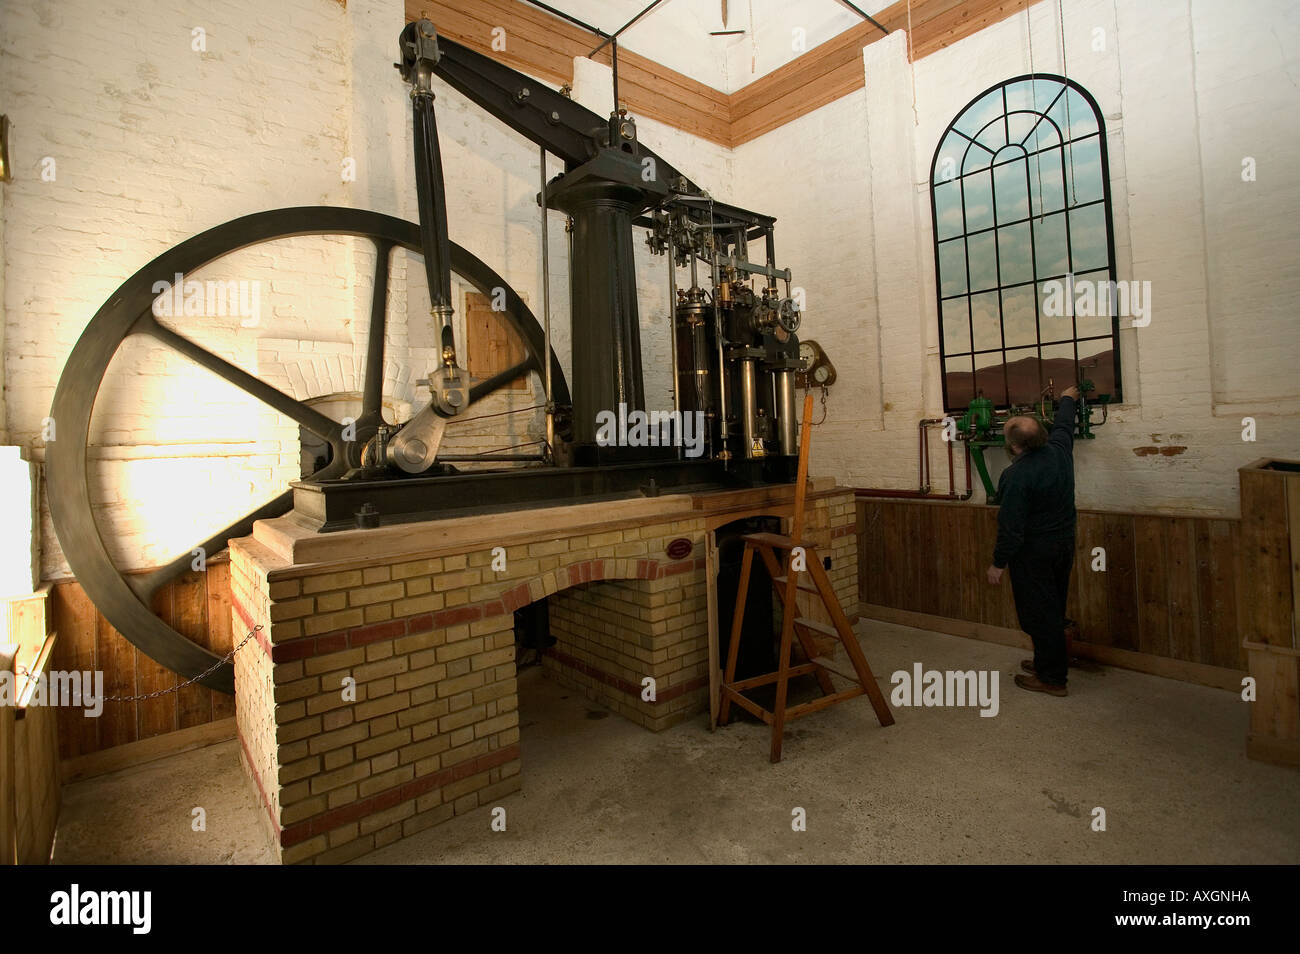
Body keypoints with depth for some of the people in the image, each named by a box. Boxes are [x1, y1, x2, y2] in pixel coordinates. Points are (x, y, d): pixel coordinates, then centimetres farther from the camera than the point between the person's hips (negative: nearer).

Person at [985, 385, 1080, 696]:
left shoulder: (1017, 476, -25)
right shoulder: (1059, 451, -3)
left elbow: (1011, 527, -23)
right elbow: (1064, 424, 20)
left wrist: (998, 563, -13)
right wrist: (1068, 399, 40)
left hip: (1033, 552, -9)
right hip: (1064, 543, 9)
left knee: (1039, 613, 2)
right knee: (1054, 609, 19)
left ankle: (1051, 678, 12)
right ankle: (1048, 662, 34)